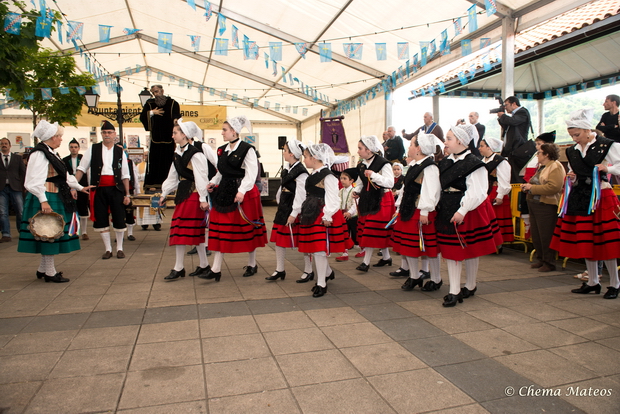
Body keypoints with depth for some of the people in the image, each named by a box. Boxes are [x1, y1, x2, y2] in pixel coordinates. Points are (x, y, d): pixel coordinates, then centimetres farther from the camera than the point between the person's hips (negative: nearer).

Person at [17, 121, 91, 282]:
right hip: (47, 200, -10)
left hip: (56, 199, 10)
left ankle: (43, 269, 25)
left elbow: (64, 175, 25)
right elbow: (35, 180, -22)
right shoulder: (40, 154, -15)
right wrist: (43, 201, -27)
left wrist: (79, 187, 30)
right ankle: (50, 272, 7)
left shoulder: (51, 153, 15)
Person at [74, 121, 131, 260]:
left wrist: (127, 194, 0)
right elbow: (81, 169, 5)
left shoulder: (120, 151, 6)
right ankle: (108, 249, 18)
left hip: (116, 189, 0)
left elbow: (125, 175, 6)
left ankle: (119, 248, 18)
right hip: (98, 189, 1)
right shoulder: (93, 149, 5)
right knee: (101, 220, 5)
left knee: (119, 220, 2)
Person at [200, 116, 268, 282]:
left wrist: (242, 191, -24)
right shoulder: (222, 150, 12)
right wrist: (214, 182, 2)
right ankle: (216, 269, 10)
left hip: (244, 194, -7)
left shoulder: (247, 149, -10)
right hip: (224, 192, 7)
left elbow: (251, 173, -16)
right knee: (221, 229, 5)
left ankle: (252, 264, 24)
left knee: (248, 229, 6)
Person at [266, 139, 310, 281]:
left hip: (294, 212, -9)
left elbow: (301, 195, -20)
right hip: (283, 209, 9)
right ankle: (279, 270, 24)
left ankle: (308, 271, 18)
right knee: (279, 240, 12)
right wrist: (280, 203, 14)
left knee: (302, 242, 3)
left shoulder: (301, 172, -17)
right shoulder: (288, 170, 11)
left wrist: (294, 214, -20)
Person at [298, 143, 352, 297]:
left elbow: (332, 198, -18)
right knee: (313, 249, 13)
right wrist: (305, 213, 22)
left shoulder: (327, 175, -15)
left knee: (319, 249, -5)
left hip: (322, 216, -9)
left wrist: (327, 216, -21)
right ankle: (328, 273, 35)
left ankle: (321, 284, 8)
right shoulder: (313, 174, 14)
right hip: (312, 215, 9)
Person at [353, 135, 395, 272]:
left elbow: (390, 183, -22)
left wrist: (374, 175, -30)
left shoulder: (383, 163, -14)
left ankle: (366, 262, -1)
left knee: (372, 231, -6)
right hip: (366, 200, 8)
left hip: (380, 200, -8)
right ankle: (386, 257, 26)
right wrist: (356, 191, 2)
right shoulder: (361, 165, 9)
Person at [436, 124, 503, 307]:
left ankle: (470, 286, 27)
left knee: (470, 250, 9)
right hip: (447, 211, 7)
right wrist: (440, 207, 9)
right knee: (450, 250, 6)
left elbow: (476, 192, -19)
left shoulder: (473, 164, -14)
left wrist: (462, 211, -23)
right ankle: (454, 291, 13)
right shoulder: (445, 162, 8)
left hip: (468, 211, -7)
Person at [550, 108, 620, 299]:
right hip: (580, 199, 6)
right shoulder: (572, 151, 11)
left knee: (604, 242, -4)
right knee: (584, 242, 9)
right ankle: (593, 282, 22)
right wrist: (572, 179, 3)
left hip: (601, 197, -6)